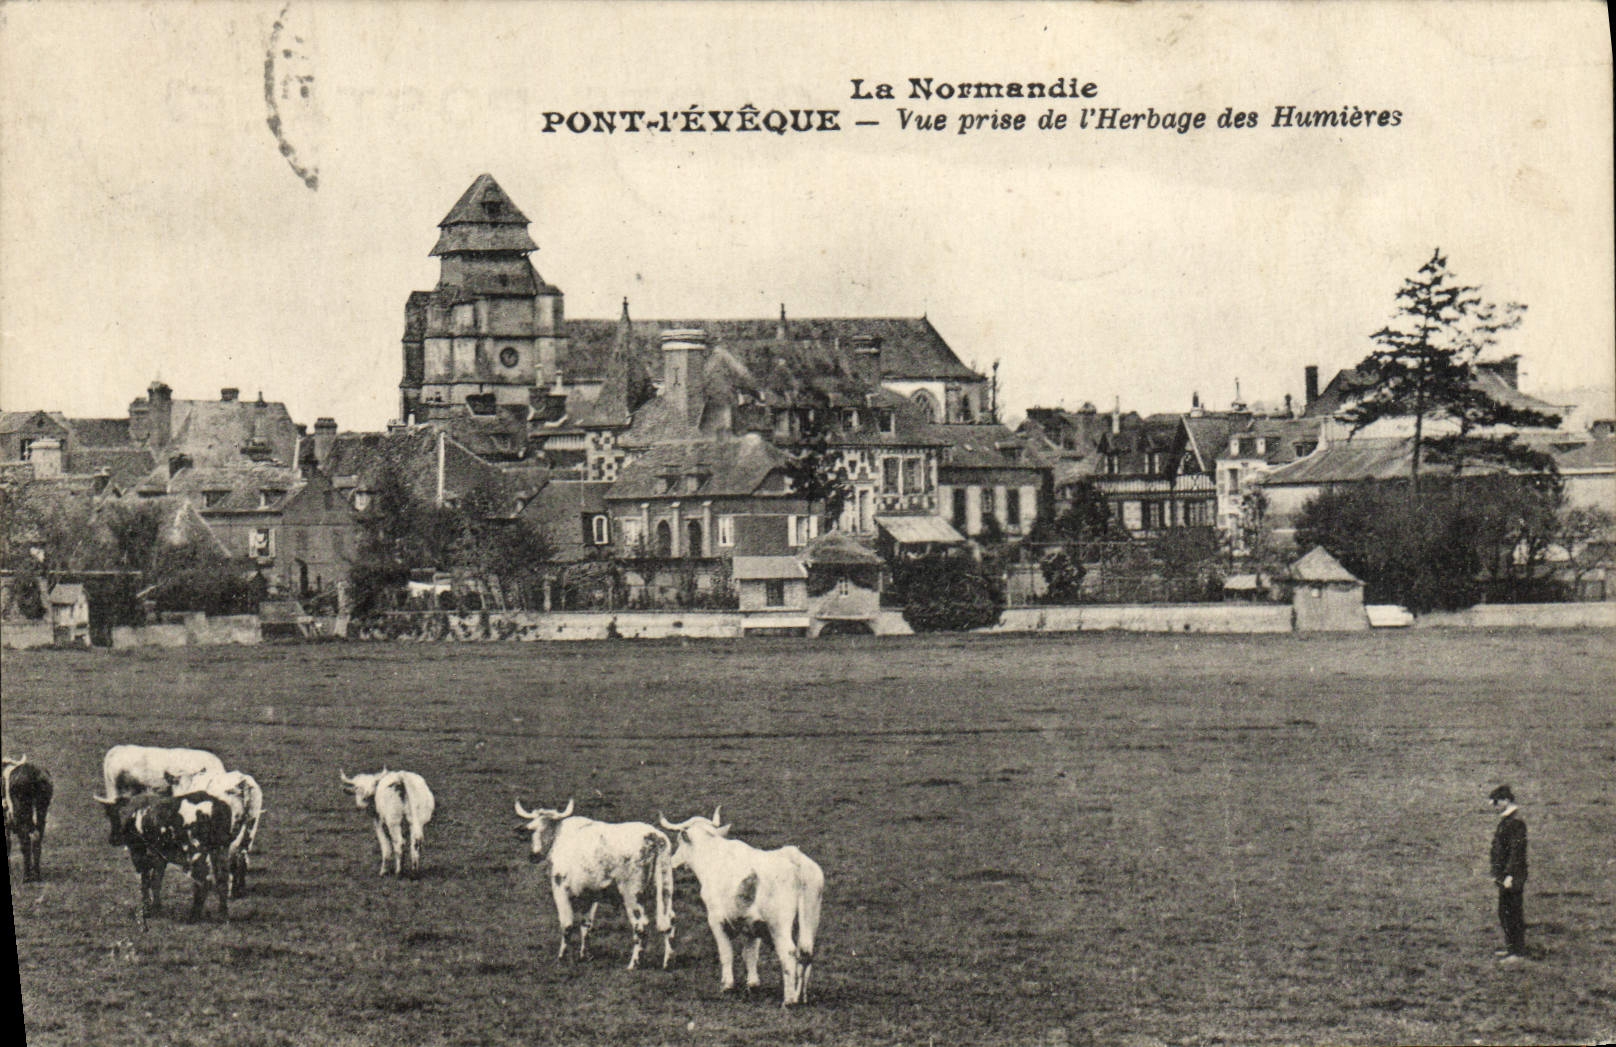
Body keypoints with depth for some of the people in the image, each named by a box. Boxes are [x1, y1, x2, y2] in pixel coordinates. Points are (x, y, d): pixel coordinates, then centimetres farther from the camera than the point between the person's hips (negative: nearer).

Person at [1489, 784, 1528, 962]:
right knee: (1504, 914, 17)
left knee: (1513, 914, -5)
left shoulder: (1516, 822, -16)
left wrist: (1509, 875, -23)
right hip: (1504, 876, 10)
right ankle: (1511, 948, 26)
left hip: (1513, 878, -10)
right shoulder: (1505, 820, 15)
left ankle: (1517, 953, 0)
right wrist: (1497, 874, 21)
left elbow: (1516, 851, -21)